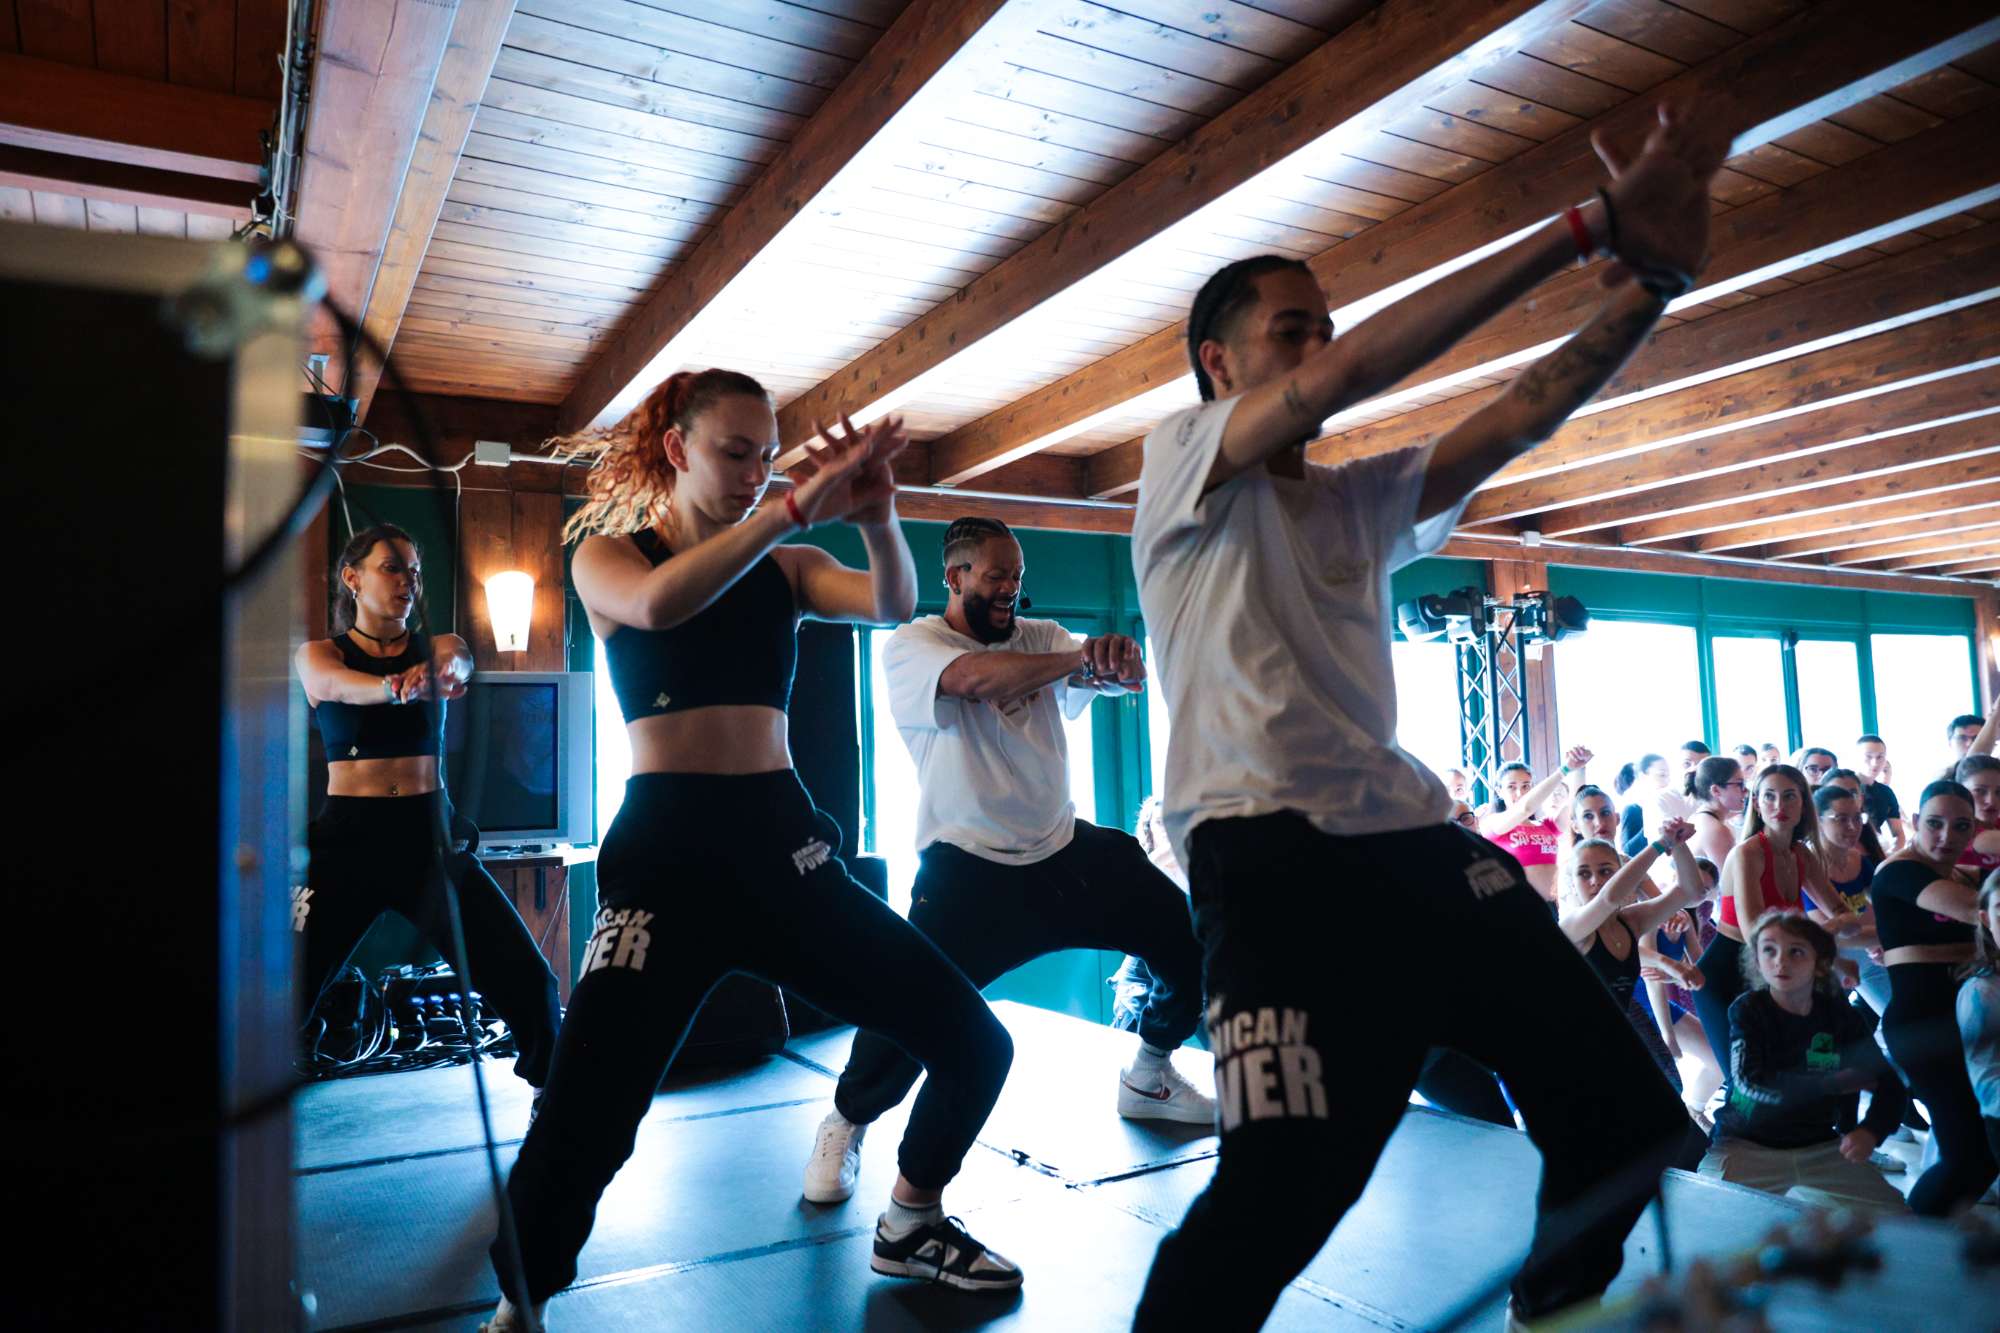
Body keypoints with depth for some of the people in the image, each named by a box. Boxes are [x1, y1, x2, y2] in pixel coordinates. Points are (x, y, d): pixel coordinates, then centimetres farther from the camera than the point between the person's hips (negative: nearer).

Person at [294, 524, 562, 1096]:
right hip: (348, 836, -1)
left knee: (530, 983, -4)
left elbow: (457, 664, -15)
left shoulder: (439, 645, 9)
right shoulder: (317, 654, 4)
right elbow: (337, 684, -20)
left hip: (431, 834, 1)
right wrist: (398, 686, -43)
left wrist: (443, 672, -41)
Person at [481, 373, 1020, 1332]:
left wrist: (876, 519, -24)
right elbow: (657, 605, -21)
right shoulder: (606, 551, 4)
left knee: (975, 1044, 1)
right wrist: (798, 505, -27)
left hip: (786, 845, 4)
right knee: (578, 1132, -16)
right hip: (671, 853, -3)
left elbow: (893, 607, -6)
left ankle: (909, 1225, 29)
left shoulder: (786, 567, 13)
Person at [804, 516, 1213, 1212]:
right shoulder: (911, 645, -7)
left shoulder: (1040, 636, 8)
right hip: (969, 866, -6)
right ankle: (845, 1126, 14)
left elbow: (1126, 680, -2)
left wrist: (1122, 657, -27)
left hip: (1067, 849, 6)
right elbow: (975, 678, -28)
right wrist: (1080, 657, -25)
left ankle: (1149, 1079, 34)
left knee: (1189, 937, 8)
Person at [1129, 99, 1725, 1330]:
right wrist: (1590, 227, -11)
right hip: (1275, 857, -7)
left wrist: (1652, 279, -5)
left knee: (1629, 1119, 9)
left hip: (1417, 840, 7)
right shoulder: (1181, 460, 2)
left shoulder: (1360, 498, 22)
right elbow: (1349, 376, -13)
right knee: (1282, 1195, -16)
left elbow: (1519, 417, 10)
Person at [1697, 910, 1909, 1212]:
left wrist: (1870, 1131, -20)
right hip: (1746, 1145, -4)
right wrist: (1836, 1083, -12)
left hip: (1819, 1147, 4)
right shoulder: (1747, 1008, -8)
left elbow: (1889, 1083, 0)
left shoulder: (1844, 1016, 0)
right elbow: (1751, 1082, -19)